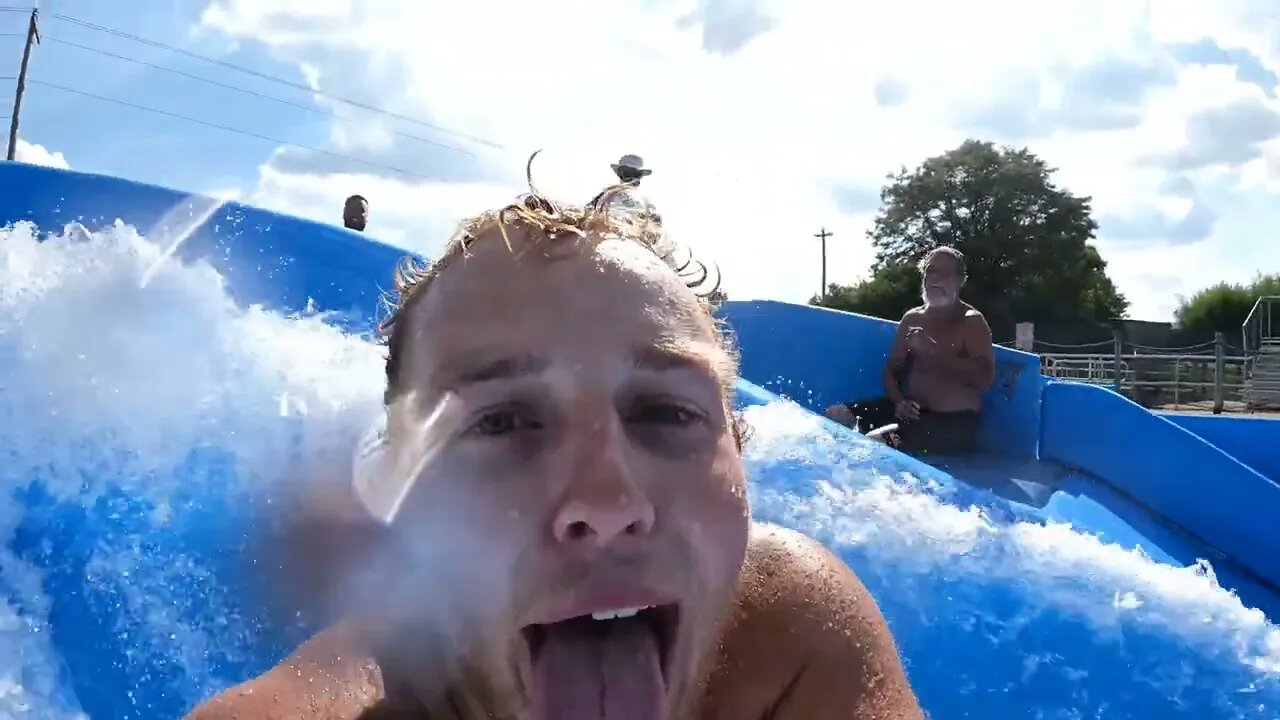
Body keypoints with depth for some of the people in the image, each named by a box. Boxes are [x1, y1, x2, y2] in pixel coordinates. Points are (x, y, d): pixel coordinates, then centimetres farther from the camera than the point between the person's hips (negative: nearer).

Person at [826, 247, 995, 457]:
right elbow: (892, 369, 15)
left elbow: (985, 379, -18)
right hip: (910, 412, 7)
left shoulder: (972, 321, -4)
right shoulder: (912, 318, 14)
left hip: (953, 423, -6)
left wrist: (933, 351, -22)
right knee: (836, 414, -8)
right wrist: (898, 401, -7)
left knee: (876, 440, -30)